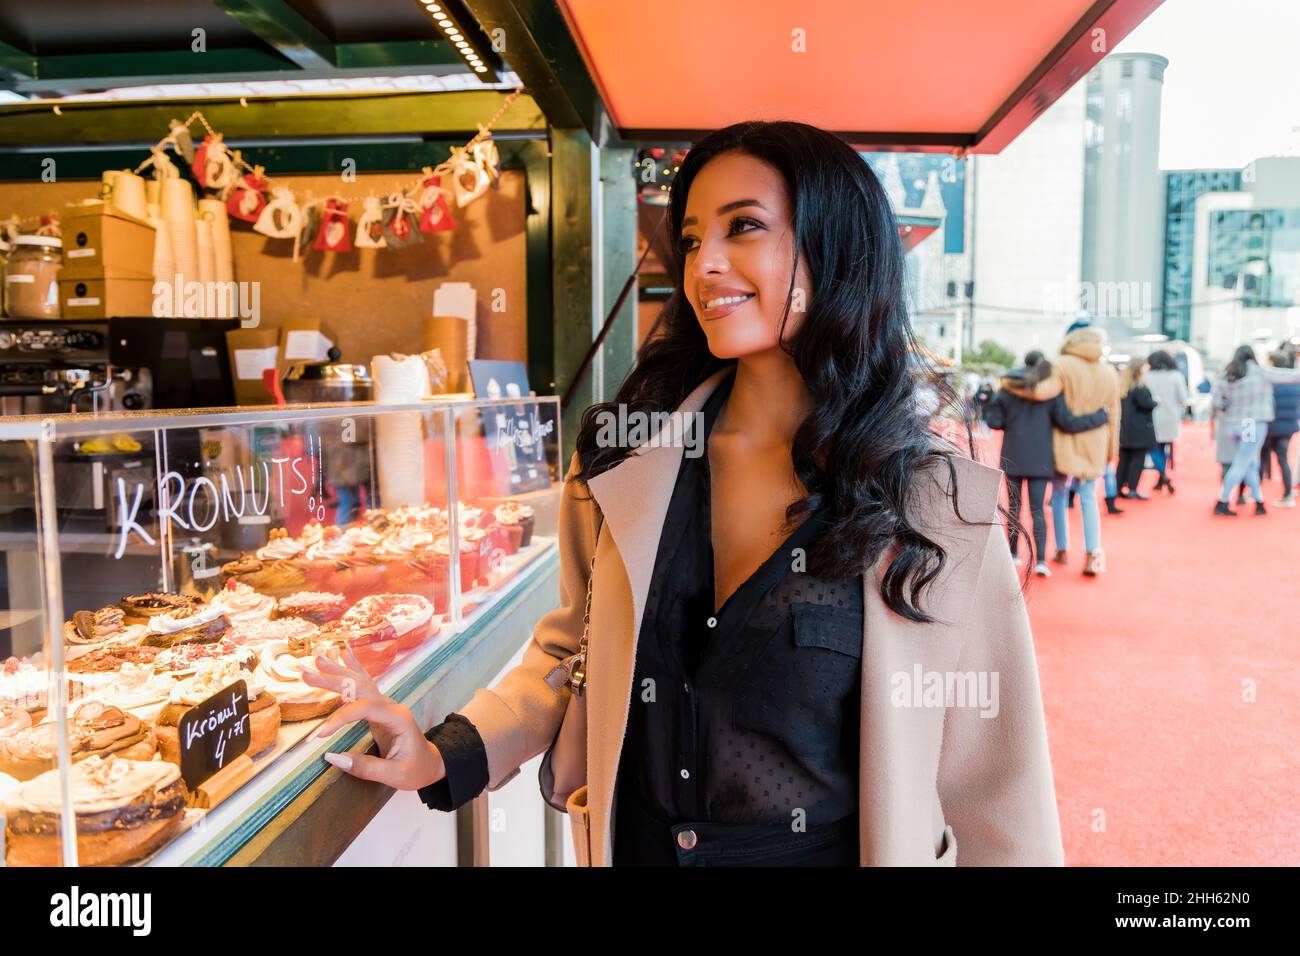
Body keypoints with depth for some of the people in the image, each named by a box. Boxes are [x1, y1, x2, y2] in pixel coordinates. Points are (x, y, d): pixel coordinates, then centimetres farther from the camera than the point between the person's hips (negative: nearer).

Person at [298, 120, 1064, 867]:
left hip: (825, 851, -2)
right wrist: (447, 757, -9)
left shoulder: (940, 506, -15)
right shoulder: (624, 457, -7)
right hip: (633, 844, 3)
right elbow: (576, 653, 2)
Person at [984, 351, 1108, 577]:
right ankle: (1040, 560, -12)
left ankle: (1013, 553, 19)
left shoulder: (1009, 388, 1)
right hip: (1040, 459, -1)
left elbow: (994, 421, -5)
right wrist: (1101, 416, 1)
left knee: (1014, 506, 13)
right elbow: (1067, 422, -8)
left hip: (1013, 456, 1)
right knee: (1037, 509, 0)